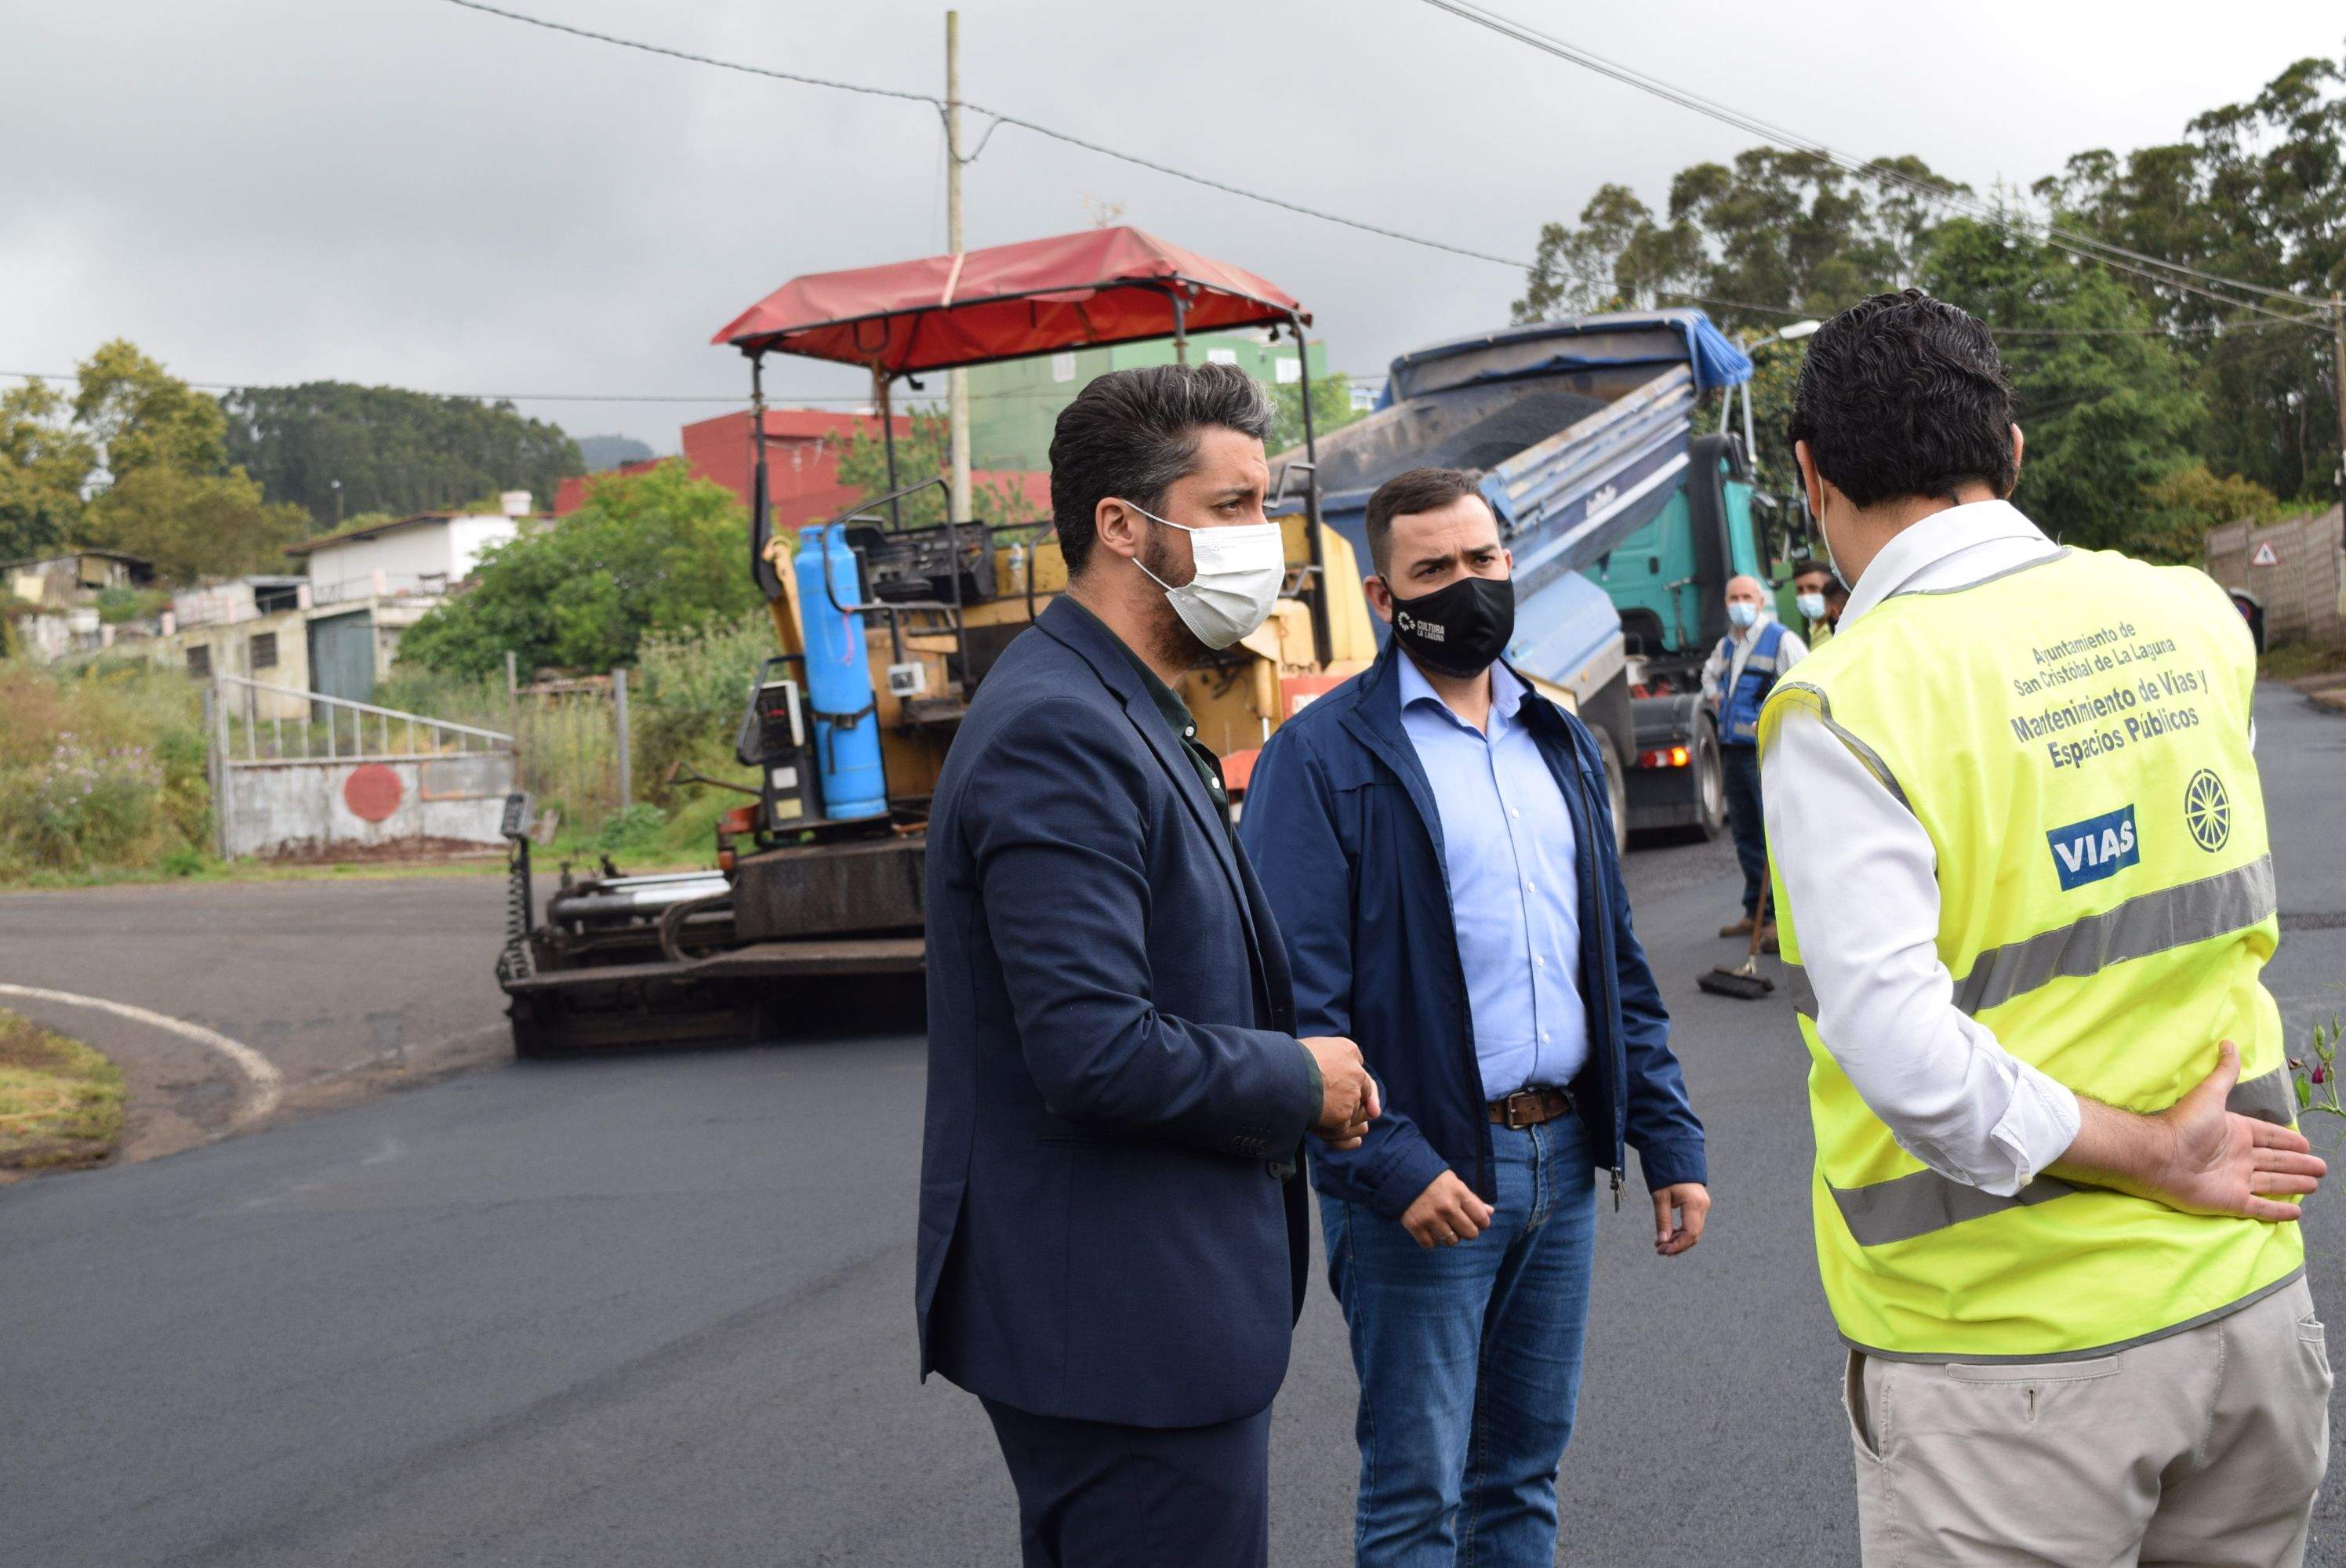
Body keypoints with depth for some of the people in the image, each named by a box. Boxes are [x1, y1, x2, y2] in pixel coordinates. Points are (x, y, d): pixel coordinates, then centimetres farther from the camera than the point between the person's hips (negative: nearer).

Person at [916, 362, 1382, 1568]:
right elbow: (1097, 1054, -28)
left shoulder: (1121, 713, 14)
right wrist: (1301, 1081, -12)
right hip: (1126, 1331, -11)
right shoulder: (1061, 732, -20)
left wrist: (1292, 1068, 3)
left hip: (1137, 1305, 11)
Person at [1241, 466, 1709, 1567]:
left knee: (1525, 1471, 15)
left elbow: (1618, 966, 17)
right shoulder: (1323, 756, -7)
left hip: (1562, 1164, 6)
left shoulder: (1560, 743, 14)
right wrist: (1394, 1165, -20)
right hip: (1426, 1176, -6)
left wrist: (1671, 1143, 10)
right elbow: (1298, 994, -13)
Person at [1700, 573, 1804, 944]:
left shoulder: (1781, 641, -5)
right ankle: (1755, 913, 20)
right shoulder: (1726, 645, 19)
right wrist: (1713, 695, 22)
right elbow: (1710, 672, 41)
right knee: (1745, 834, 12)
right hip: (1732, 752, 8)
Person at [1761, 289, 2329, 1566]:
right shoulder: (2192, 619, 1)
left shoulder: (1843, 707, -17)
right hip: (2248, 1300, 6)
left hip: (2003, 1356, -5)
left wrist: (2150, 1155, -14)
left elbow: (1902, 1054, -24)